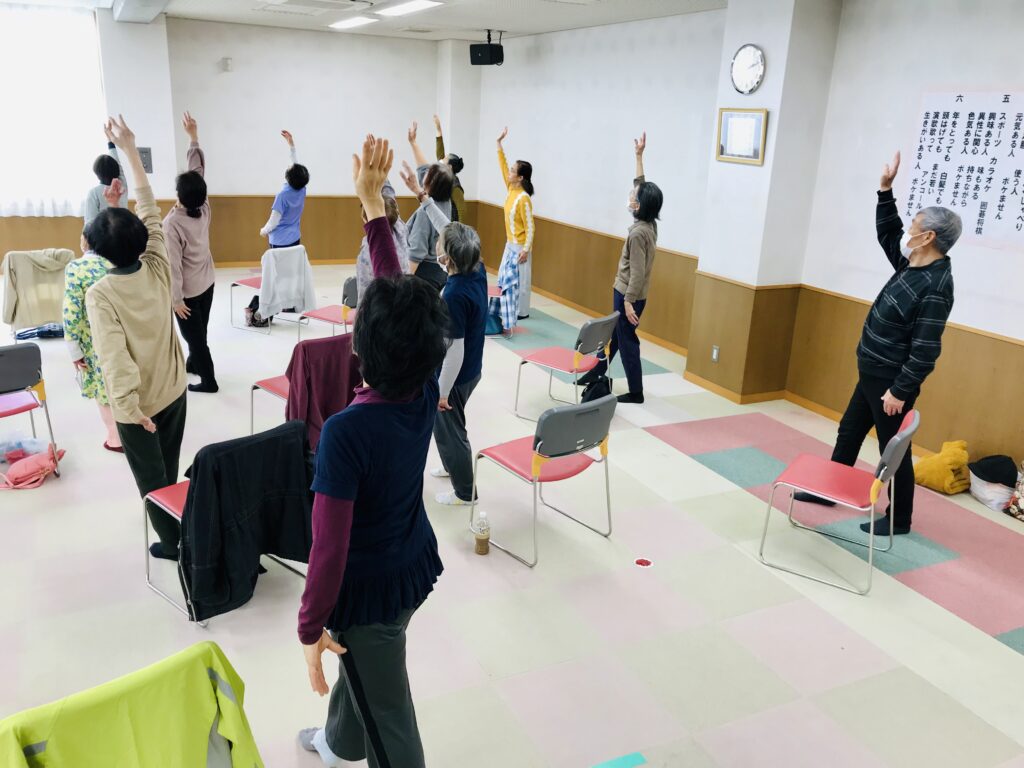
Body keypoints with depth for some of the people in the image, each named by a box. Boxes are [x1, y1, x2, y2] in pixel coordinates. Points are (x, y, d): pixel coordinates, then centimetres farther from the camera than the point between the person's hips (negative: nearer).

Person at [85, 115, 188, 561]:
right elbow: (150, 210, -1)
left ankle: (173, 542, 22)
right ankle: (178, 527, 39)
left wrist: (130, 407, -26)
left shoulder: (100, 294, -21)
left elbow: (114, 355, -27)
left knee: (152, 478, 12)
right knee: (170, 470, 23)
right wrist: (129, 150, 4)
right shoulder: (159, 270, -10)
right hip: (173, 390, 5)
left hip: (137, 404, -5)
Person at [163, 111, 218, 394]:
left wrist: (176, 299, -16)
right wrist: (193, 136, 3)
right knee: (199, 330, 23)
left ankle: (208, 380, 12)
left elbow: (173, 264, -22)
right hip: (207, 283, 7)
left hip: (188, 291, -7)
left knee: (194, 334, 4)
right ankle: (193, 363, 42)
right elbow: (199, 169, 0)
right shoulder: (205, 208, -9)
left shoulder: (172, 223, -24)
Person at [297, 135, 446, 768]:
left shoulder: (347, 432, -33)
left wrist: (310, 628, -11)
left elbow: (330, 546, -26)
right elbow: (400, 294, -6)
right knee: (364, 662, 35)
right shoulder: (428, 390, -15)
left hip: (370, 588, -7)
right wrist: (373, 203, -3)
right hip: (417, 566, 8)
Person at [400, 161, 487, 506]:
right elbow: (448, 229, 1)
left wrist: (442, 391, -18)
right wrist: (420, 194, 3)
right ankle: (453, 465, 51)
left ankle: (464, 492, 29)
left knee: (448, 428, 12)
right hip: (471, 370, 8)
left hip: (455, 375, -8)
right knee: (448, 425, 30)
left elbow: (455, 350, -28)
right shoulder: (477, 269, -10)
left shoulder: (454, 295, -32)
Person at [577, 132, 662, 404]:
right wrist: (639, 156, 11)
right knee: (613, 335, 20)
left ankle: (636, 392, 11)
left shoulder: (638, 233, -24)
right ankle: (596, 374, 35)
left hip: (630, 295, -9)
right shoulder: (649, 224, 1)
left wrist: (628, 301, -23)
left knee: (626, 340, 1)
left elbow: (638, 272, -26)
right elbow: (641, 186, 11)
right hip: (626, 291, 9)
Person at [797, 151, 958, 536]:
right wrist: (886, 188, 11)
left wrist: (900, 391, -23)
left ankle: (899, 519, 20)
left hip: (892, 382, -10)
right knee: (849, 432, 20)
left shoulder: (935, 287, -25)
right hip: (872, 374, 10)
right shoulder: (910, 264, 2)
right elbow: (887, 233, 20)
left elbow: (925, 349, -26)